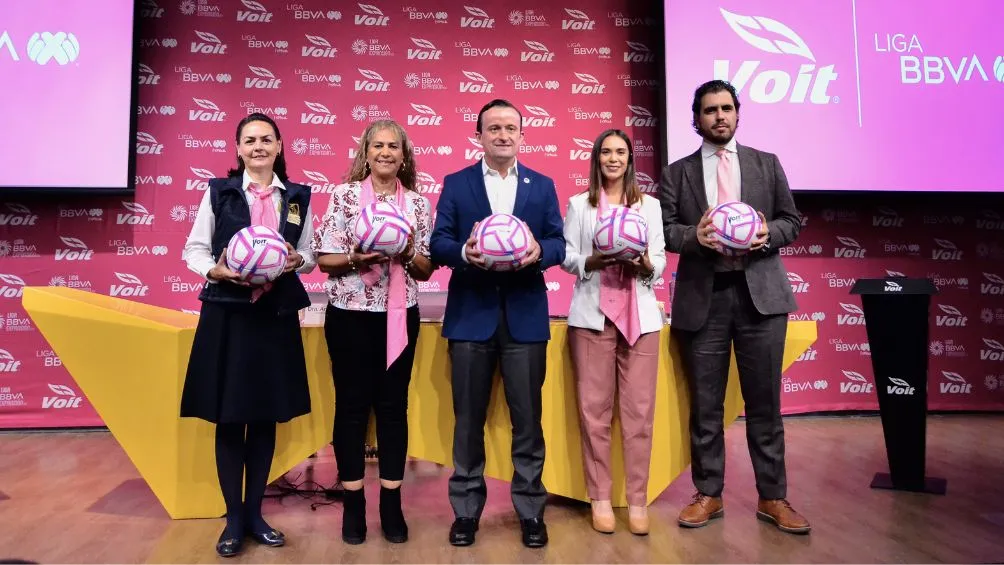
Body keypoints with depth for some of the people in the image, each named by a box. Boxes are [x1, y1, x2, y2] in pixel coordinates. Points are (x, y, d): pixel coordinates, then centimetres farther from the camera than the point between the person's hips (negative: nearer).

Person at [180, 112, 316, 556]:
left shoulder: (298, 197, 7)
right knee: (228, 419, 4)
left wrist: (296, 261, -11)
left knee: (266, 418, 10)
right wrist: (214, 271, -16)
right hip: (227, 313, -2)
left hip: (277, 315, 2)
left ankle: (254, 513, 25)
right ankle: (233, 519, 19)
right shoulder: (218, 191, 2)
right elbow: (193, 249, 4)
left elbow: (310, 254, 11)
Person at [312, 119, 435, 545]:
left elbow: (426, 270, 6)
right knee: (352, 404, 6)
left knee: (393, 404, 8)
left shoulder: (417, 203, 4)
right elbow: (323, 258, -3)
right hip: (350, 315, -1)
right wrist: (356, 258, -21)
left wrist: (407, 254, -14)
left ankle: (391, 503, 20)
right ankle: (353, 503, 20)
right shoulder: (343, 195, -1)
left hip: (399, 317, 2)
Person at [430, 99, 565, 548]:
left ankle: (531, 510, 21)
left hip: (525, 315, 1)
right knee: (468, 417, 9)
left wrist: (539, 252, -19)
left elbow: (559, 244, 3)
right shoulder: (455, 184, 6)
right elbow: (438, 243, -1)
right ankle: (466, 509, 23)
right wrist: (464, 252, -22)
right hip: (471, 314, 0)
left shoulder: (542, 186, 10)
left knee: (527, 416, 7)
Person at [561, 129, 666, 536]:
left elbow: (660, 262, 9)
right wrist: (593, 261, -15)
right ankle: (600, 498, 10)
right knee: (594, 409, 0)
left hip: (640, 315, 1)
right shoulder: (579, 204, 11)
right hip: (592, 314, -1)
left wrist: (645, 264, -13)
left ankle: (637, 500, 8)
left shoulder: (650, 205, 14)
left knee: (639, 410, -1)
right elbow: (566, 258, 4)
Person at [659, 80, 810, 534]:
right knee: (705, 405, 7)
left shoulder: (767, 164, 11)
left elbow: (792, 220, 10)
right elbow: (663, 228, 3)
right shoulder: (677, 172, 9)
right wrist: (694, 236, -17)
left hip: (760, 293, 1)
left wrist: (768, 234, -10)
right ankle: (708, 494, 21)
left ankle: (772, 497, 19)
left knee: (764, 402, 6)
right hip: (702, 297, 0)